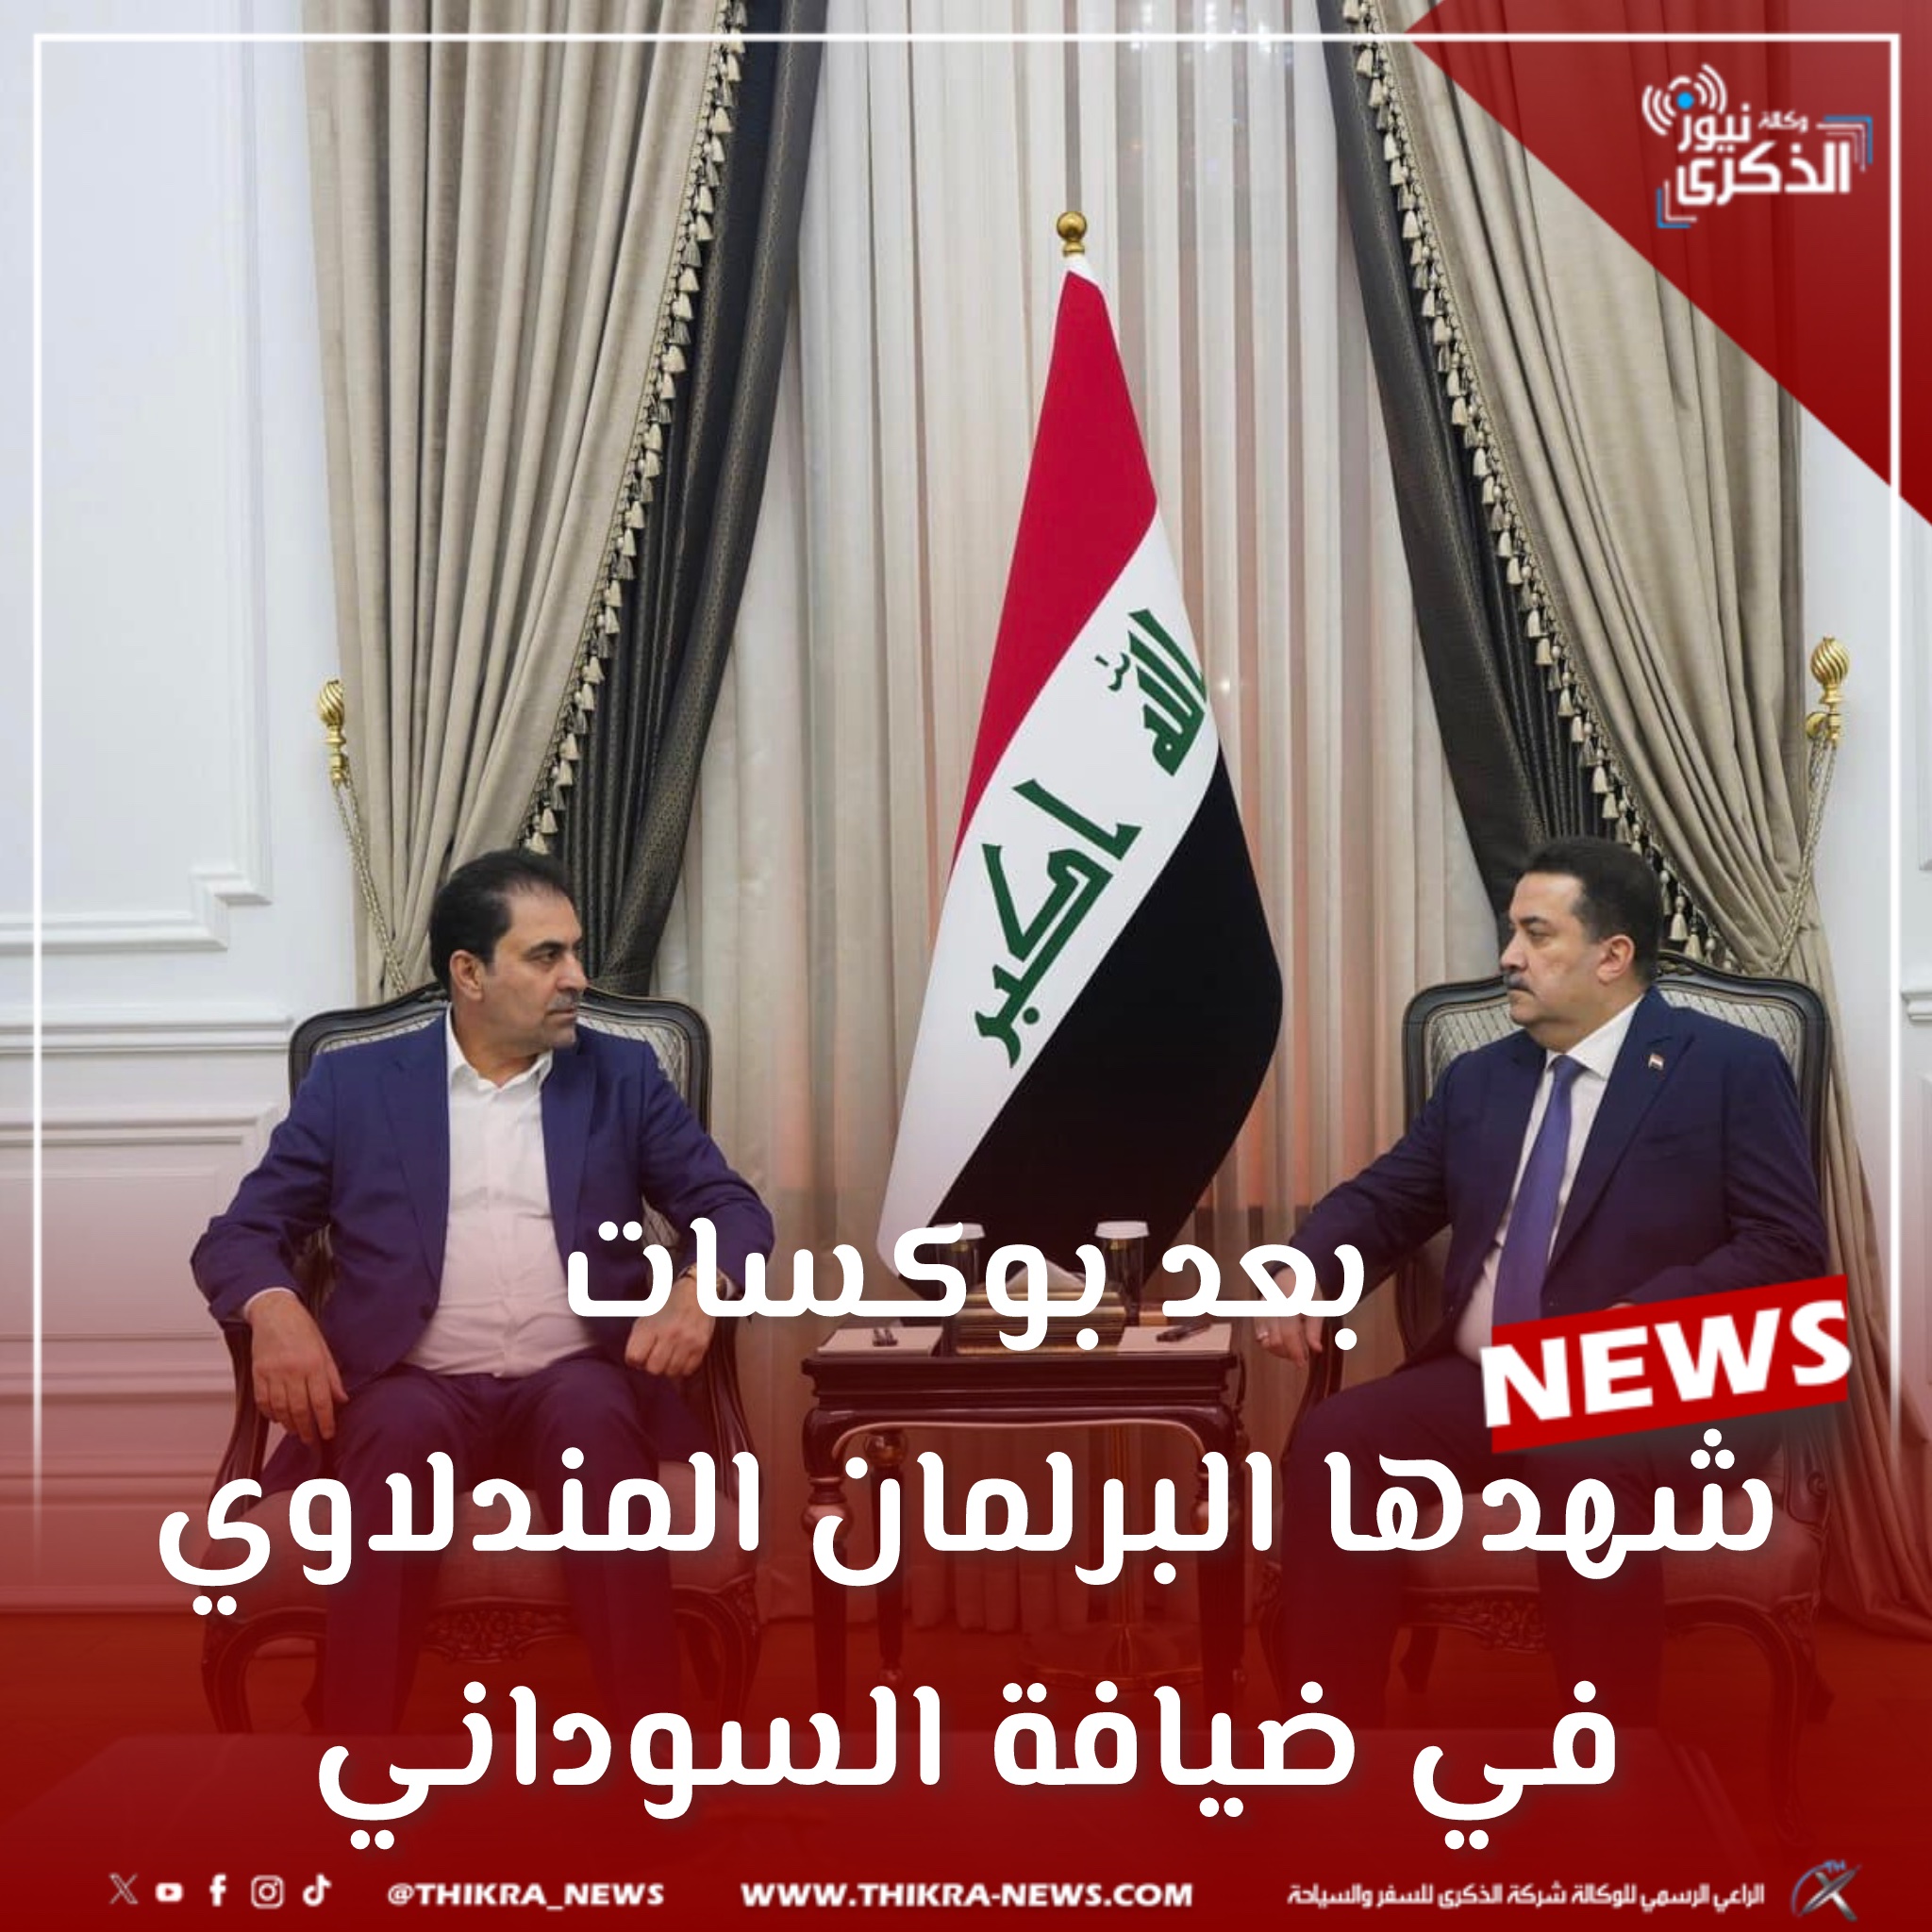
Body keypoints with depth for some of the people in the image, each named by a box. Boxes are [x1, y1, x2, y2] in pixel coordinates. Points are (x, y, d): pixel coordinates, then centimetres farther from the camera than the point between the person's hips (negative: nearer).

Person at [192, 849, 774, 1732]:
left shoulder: (623, 1074, 14)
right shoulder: (353, 1082, 10)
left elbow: (732, 1207, 10)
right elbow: (237, 1235, 8)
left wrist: (699, 1289, -13)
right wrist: (275, 1309, -16)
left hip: (577, 1385, 1)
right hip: (417, 1389, -1)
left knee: (593, 1412, -34)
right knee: (402, 1427, -35)